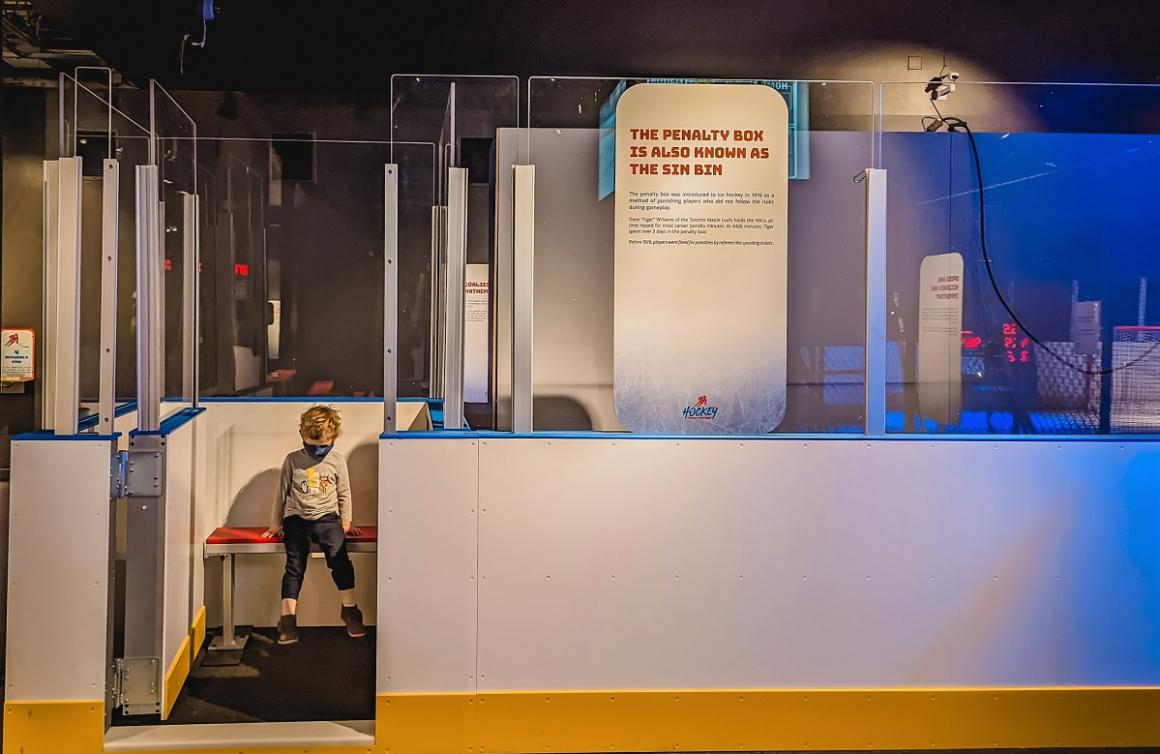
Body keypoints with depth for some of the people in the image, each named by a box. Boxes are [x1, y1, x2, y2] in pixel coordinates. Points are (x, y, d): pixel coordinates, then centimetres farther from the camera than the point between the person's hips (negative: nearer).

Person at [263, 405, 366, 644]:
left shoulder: (337, 461, 4)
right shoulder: (293, 460, 2)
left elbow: (344, 493, 13)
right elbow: (282, 492, 12)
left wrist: (345, 522, 13)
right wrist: (277, 523, 15)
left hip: (327, 517, 0)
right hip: (297, 518, 0)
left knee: (339, 557, -19)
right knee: (295, 565, -9)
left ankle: (349, 608, -8)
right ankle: (288, 618, -7)